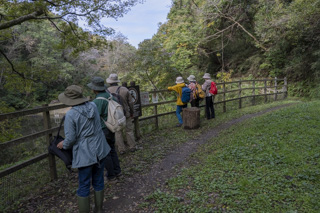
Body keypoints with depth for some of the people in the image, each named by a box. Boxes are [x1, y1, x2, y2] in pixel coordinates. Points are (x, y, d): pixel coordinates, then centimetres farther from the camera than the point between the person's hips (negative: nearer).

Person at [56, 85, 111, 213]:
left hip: (85, 155, -5)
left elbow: (70, 139, -14)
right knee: (98, 181, 19)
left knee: (84, 186, 10)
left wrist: (64, 145, 6)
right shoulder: (93, 106, 0)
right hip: (100, 150, 6)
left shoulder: (70, 114, -16)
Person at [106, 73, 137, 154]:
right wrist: (132, 113, 10)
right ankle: (132, 147, 21)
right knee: (129, 130, 13)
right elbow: (130, 103, -2)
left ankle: (122, 149, 17)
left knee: (118, 132, 12)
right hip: (125, 114, 0)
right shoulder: (124, 89, -7)